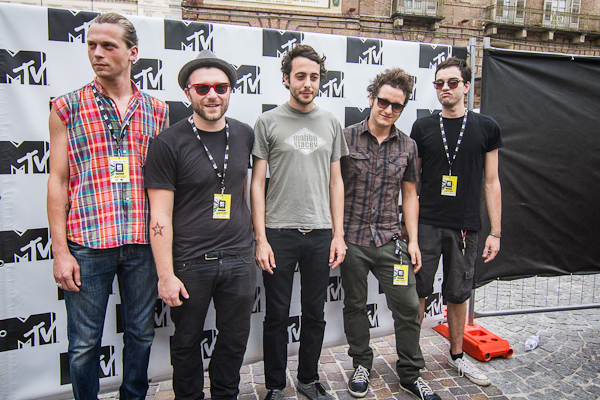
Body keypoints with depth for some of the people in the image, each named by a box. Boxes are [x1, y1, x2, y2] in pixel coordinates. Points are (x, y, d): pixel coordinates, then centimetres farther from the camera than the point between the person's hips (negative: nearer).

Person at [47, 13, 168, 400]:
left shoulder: (156, 111, 8)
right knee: (85, 341, 10)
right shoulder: (67, 107, 3)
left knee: (141, 333, 15)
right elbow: (58, 181, 1)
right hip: (87, 244, -1)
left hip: (143, 243, 2)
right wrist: (60, 250, -5)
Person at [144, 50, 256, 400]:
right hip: (189, 262, -3)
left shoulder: (244, 135, 4)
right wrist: (166, 275, -12)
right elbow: (160, 217, -10)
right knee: (187, 341, 16)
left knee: (236, 338, 17)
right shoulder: (169, 143, -10)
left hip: (239, 258, 4)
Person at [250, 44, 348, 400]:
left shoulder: (331, 123, 10)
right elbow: (257, 183, -1)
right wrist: (261, 239, -7)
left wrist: (338, 234, 5)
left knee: (315, 314, 14)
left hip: (321, 234, 3)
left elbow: (335, 182, 11)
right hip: (279, 233, -2)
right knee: (277, 316, 9)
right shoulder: (268, 123, 1)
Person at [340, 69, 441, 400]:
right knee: (355, 305, 12)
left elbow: (409, 194, 11)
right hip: (351, 239, -2)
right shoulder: (346, 138, -3)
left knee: (408, 306, 5)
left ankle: (410, 373, 27)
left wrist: (413, 240, 5)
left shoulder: (407, 146, 6)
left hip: (390, 240, 2)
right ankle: (361, 364, 35)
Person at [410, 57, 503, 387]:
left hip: (464, 226, 1)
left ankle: (456, 355, 34)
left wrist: (495, 232, 1)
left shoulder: (486, 128, 5)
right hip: (425, 224, 0)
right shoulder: (422, 127, 4)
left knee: (458, 295, 13)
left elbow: (491, 182, 5)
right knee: (416, 292, 5)